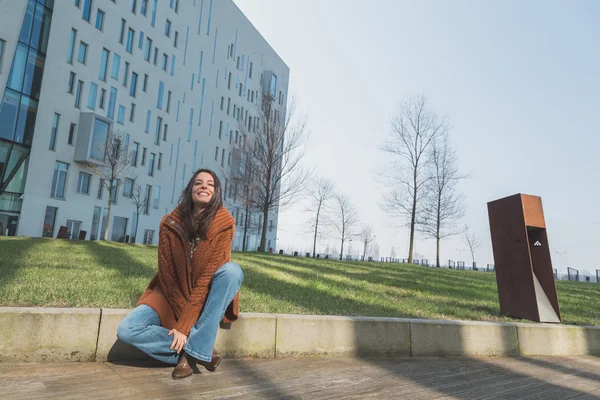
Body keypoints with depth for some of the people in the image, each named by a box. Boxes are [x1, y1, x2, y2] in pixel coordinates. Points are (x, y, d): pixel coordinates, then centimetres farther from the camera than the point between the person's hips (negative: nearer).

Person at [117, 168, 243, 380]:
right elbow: (167, 274, -11)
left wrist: (184, 325, -25)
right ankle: (196, 351, -9)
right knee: (126, 330, -19)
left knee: (232, 270, -33)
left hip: (207, 296, -1)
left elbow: (208, 275, -23)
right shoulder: (170, 223, -13)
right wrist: (181, 318, -18)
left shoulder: (224, 224, -19)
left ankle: (195, 350, -26)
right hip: (173, 295, 2)